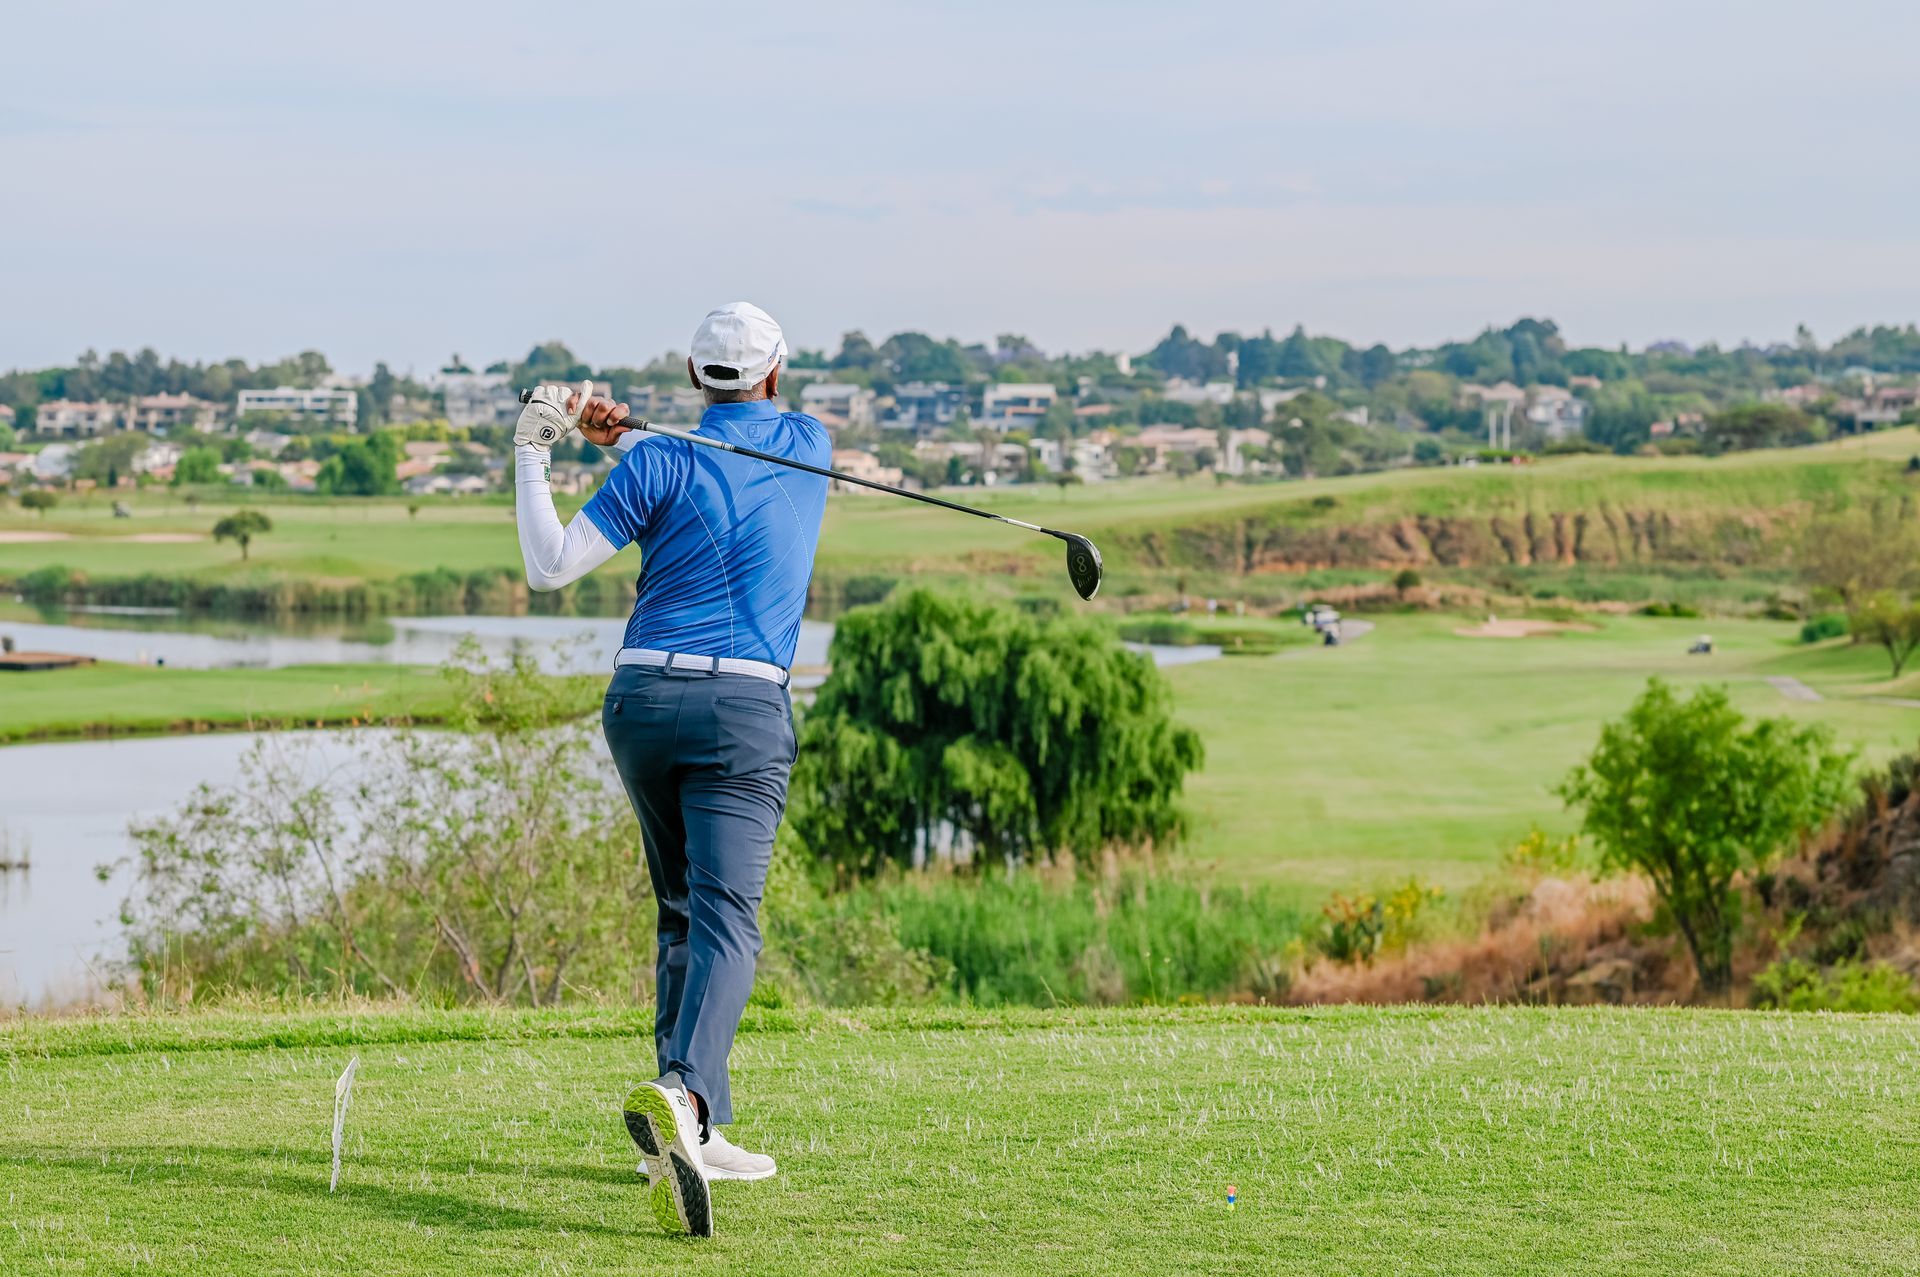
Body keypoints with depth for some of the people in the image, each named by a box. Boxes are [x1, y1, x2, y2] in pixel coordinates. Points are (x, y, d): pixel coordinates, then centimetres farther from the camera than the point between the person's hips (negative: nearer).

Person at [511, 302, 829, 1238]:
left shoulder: (658, 465, 0)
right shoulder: (811, 448, 9)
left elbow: (549, 570, -3)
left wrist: (530, 454, 4)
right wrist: (623, 436, 14)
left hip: (642, 698, 2)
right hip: (744, 705, -2)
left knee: (683, 910, 17)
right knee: (725, 921, -14)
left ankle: (696, 1134, 14)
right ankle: (683, 1093, -40)